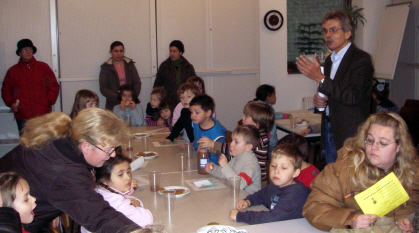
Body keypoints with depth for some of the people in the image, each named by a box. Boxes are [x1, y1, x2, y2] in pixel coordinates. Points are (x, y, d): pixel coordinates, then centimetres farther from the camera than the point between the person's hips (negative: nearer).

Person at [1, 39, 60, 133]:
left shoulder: (43, 67, 7)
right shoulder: (12, 71, 10)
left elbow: (54, 87, 7)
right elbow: (6, 90, 15)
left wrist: (48, 102, -5)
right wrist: (10, 103, -1)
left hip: (43, 115, -1)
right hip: (22, 117, 1)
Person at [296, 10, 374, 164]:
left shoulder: (361, 59, -13)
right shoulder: (329, 60, 13)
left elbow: (353, 96, -25)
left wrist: (320, 78, -26)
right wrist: (319, 100, -1)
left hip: (350, 134, -8)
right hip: (330, 128, 8)